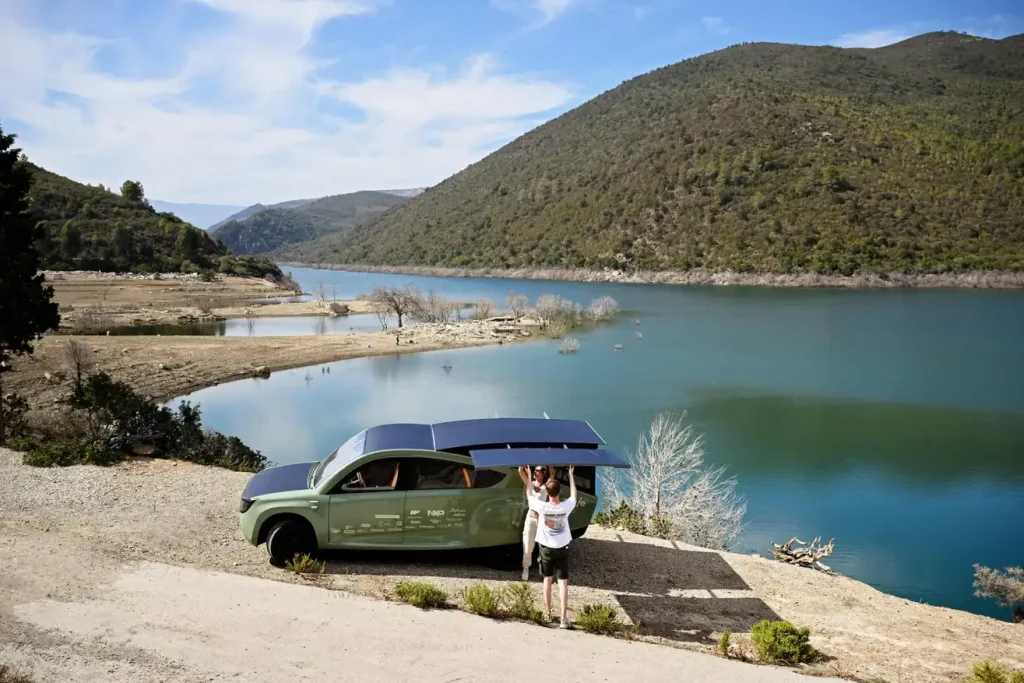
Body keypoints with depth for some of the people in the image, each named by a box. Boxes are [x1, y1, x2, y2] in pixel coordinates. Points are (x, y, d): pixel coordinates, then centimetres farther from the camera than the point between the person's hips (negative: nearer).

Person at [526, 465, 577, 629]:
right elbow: (574, 495, 7)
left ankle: (548, 613, 26)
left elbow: (529, 497, 2)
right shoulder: (566, 507, -16)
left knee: (548, 580, 17)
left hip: (546, 548, 1)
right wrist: (571, 474, 18)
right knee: (563, 582, 0)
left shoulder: (542, 507, -19)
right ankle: (564, 619, -5)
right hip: (562, 549, 0)